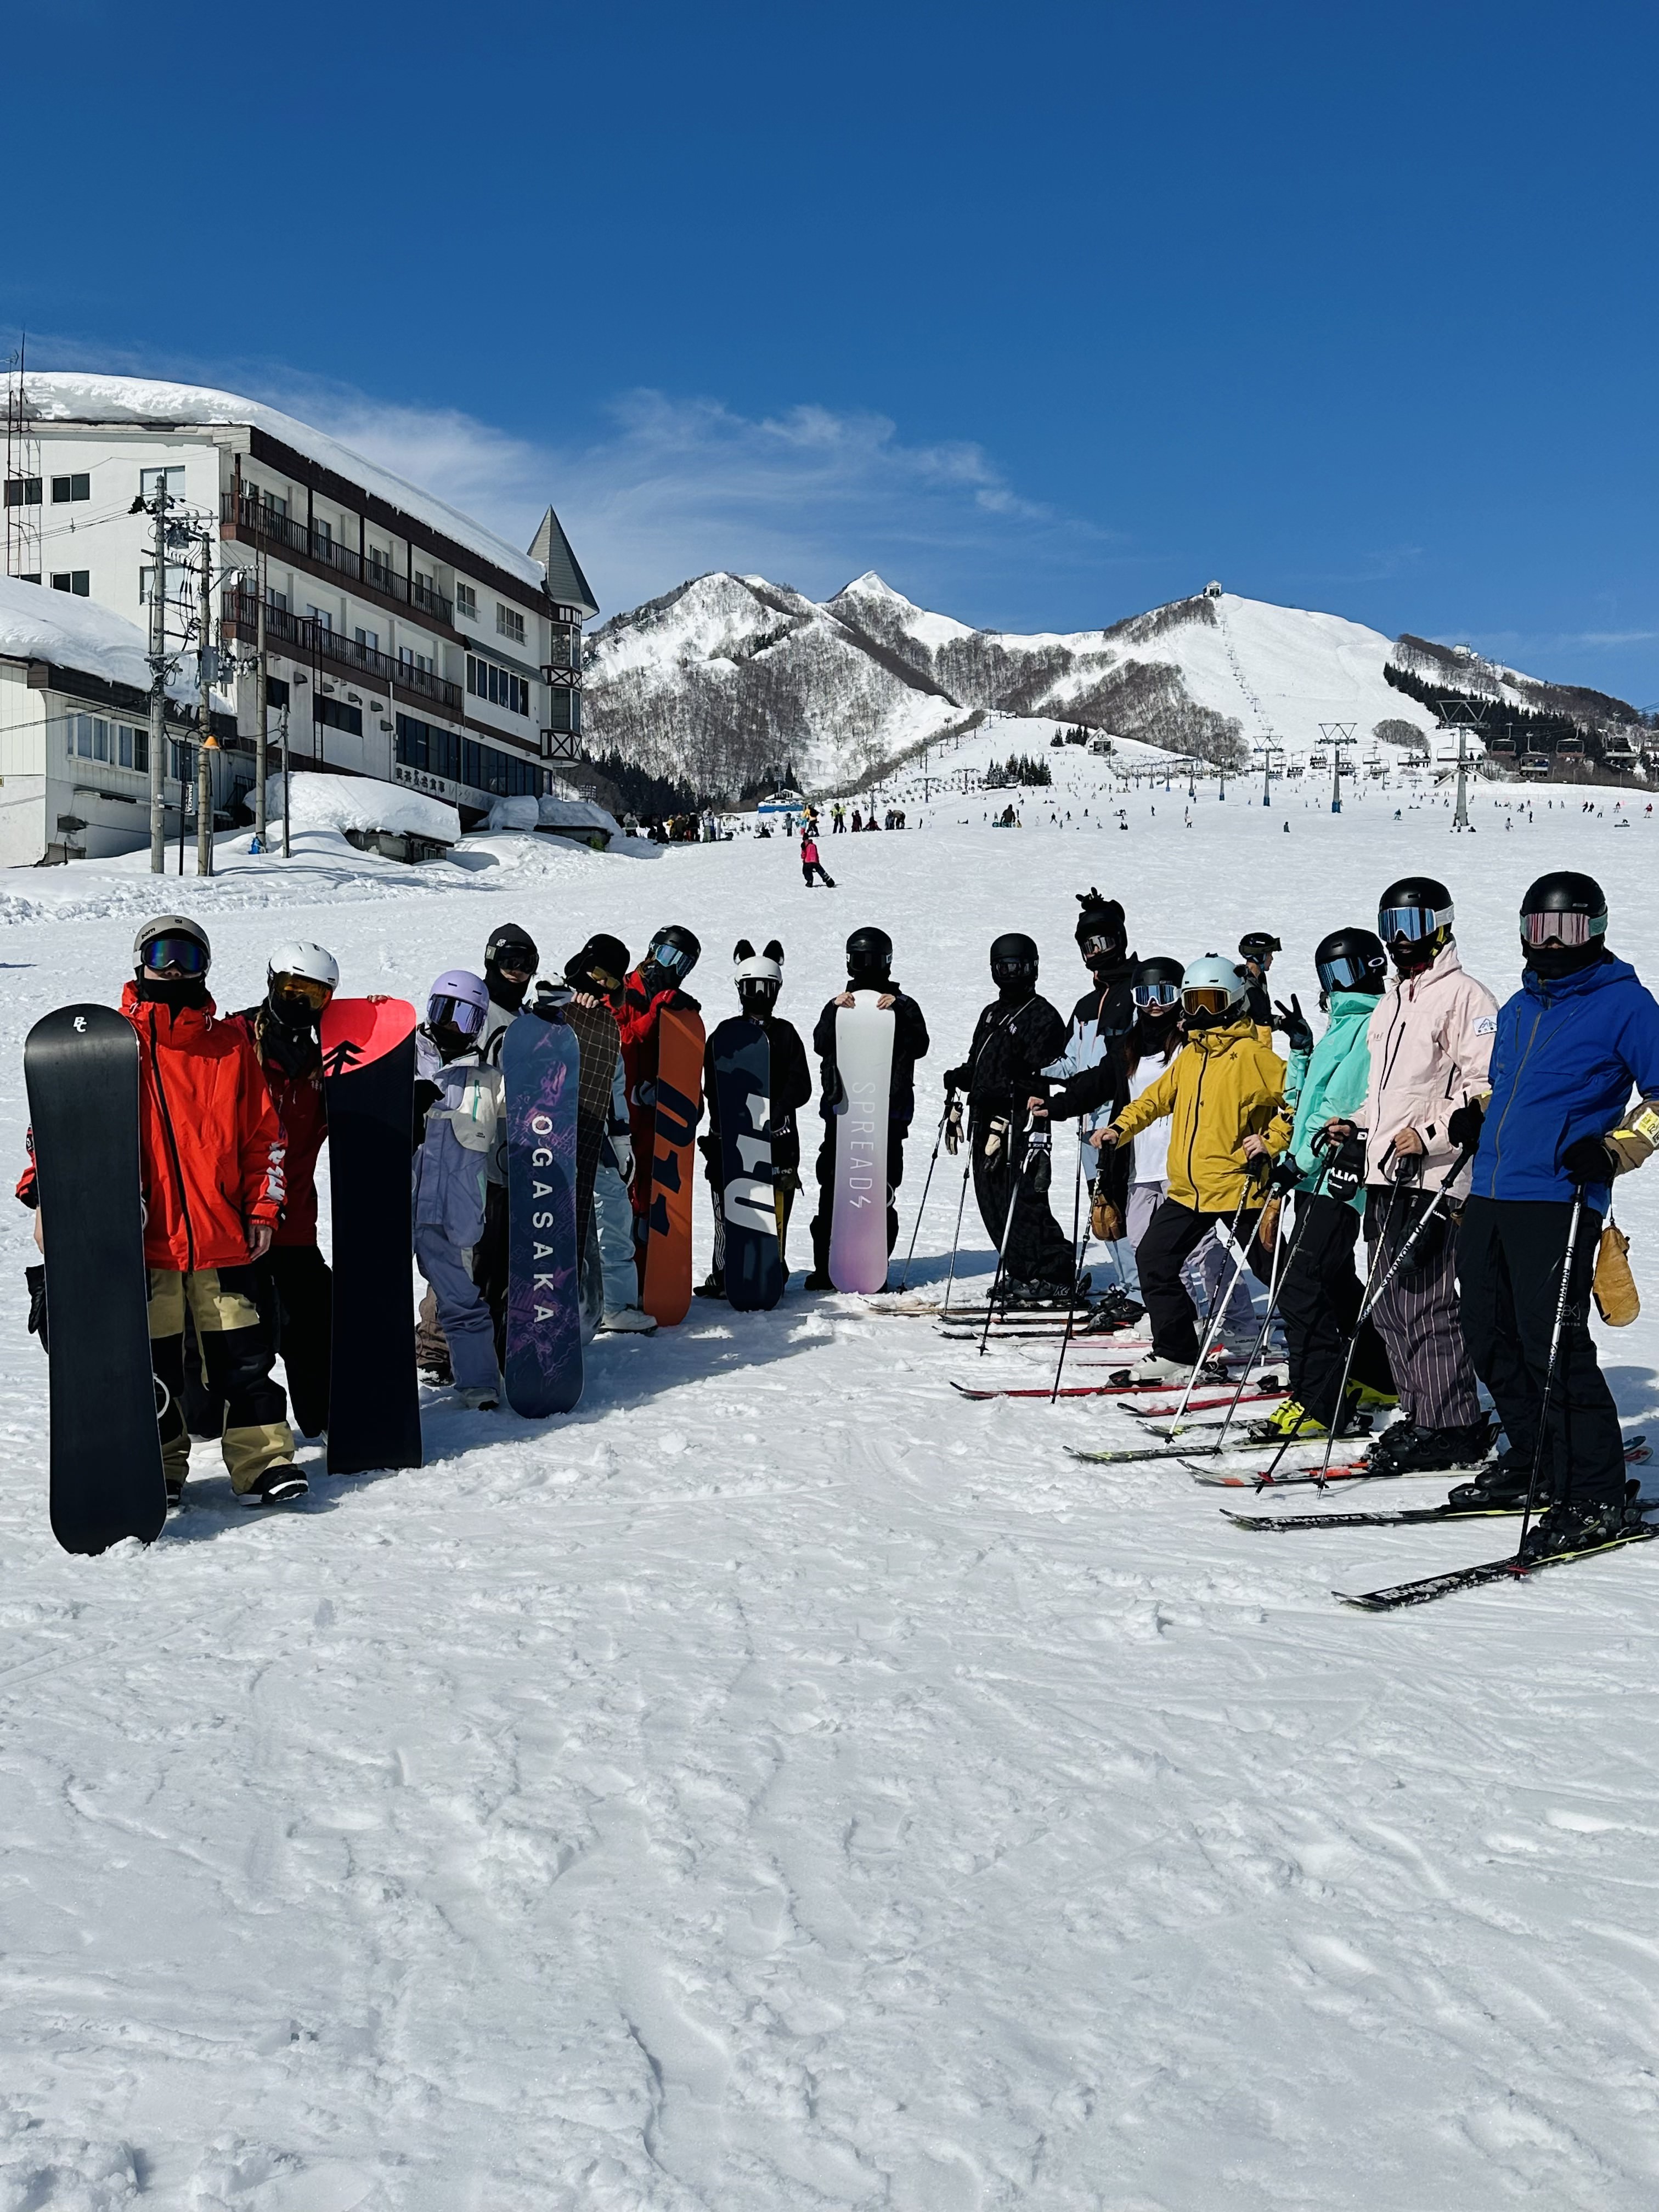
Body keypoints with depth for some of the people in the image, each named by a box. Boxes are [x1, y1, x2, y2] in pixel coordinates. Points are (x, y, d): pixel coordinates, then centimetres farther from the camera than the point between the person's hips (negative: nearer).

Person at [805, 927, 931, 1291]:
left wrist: (898, 1012, -16)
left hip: (887, 1113, -2)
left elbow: (919, 1046, -4)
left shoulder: (903, 1005, 11)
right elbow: (821, 1044, 0)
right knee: (832, 1190, -3)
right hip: (842, 1108, 2)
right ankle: (826, 1267, 1)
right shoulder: (840, 1003, 16)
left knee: (879, 1193, -5)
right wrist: (836, 1012, -14)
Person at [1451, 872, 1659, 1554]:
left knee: (1552, 1345, -11)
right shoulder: (1519, 1008, 19)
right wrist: (1476, 1116, 13)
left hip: (1557, 1200, -8)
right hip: (1490, 1194, 8)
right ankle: (1532, 1459, 28)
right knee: (1491, 1339, 11)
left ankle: (1595, 1497, 0)